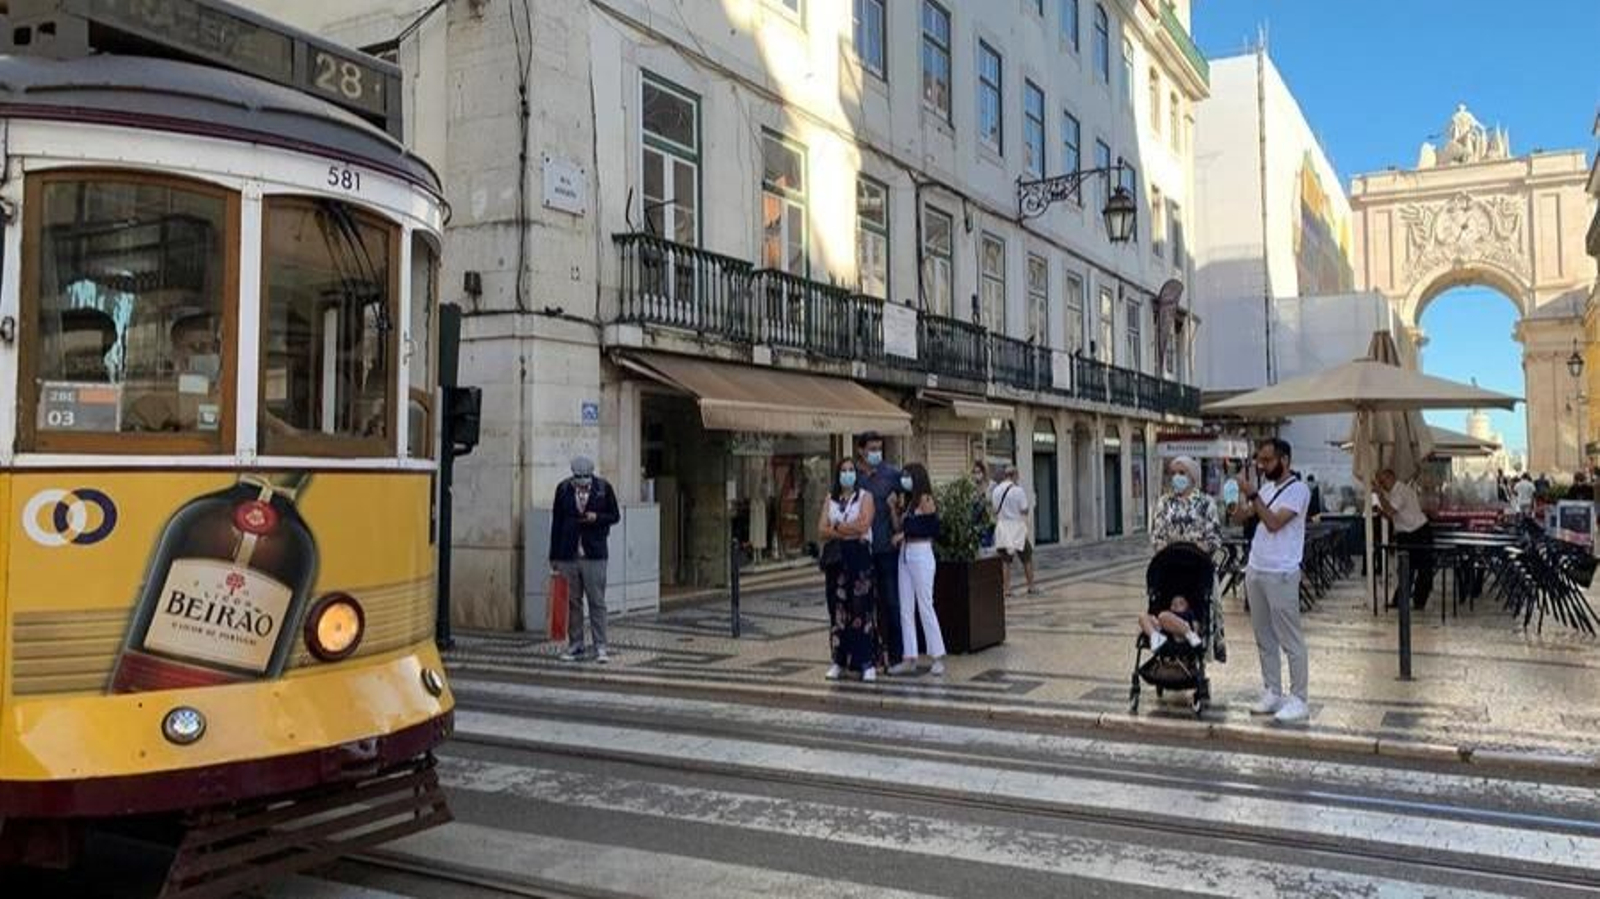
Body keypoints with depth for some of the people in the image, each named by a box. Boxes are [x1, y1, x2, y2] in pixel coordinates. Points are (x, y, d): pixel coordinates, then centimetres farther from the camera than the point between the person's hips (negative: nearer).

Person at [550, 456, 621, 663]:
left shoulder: (604, 488, 0)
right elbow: (556, 522, 6)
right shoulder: (563, 489, 3)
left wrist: (597, 518, -15)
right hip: (568, 555, 2)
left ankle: (600, 648, 4)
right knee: (573, 603, 8)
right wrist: (554, 556, 5)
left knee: (597, 603, -1)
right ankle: (575, 646, 17)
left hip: (594, 555, -2)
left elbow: (615, 516, 7)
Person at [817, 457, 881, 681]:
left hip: (859, 556, -4)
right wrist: (848, 530, -9)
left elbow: (863, 525, -11)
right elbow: (822, 530, 3)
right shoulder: (830, 499, 15)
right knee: (837, 607, 4)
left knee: (861, 608, -8)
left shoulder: (865, 497, 4)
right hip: (836, 557, 4)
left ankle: (867, 663, -6)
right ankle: (839, 661, 10)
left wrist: (836, 527, -3)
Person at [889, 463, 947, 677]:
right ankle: (909, 657, 11)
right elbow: (899, 528, 13)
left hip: (921, 554, -8)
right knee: (905, 609, 7)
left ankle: (938, 657, 1)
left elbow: (933, 530, -14)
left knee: (925, 606, -6)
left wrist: (906, 532, -12)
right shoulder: (909, 502, 17)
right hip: (905, 555, 8)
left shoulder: (925, 500, -7)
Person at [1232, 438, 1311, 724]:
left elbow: (1274, 523, -22)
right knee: (1264, 639, 13)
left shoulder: (1298, 489, -11)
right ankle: (1272, 693, 22)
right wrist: (1241, 495, -6)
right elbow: (1240, 518, 11)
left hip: (1280, 575, -8)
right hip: (1255, 571, 8)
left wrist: (1253, 495, -22)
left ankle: (1298, 700, 6)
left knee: (1290, 641, -1)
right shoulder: (1266, 487, 13)